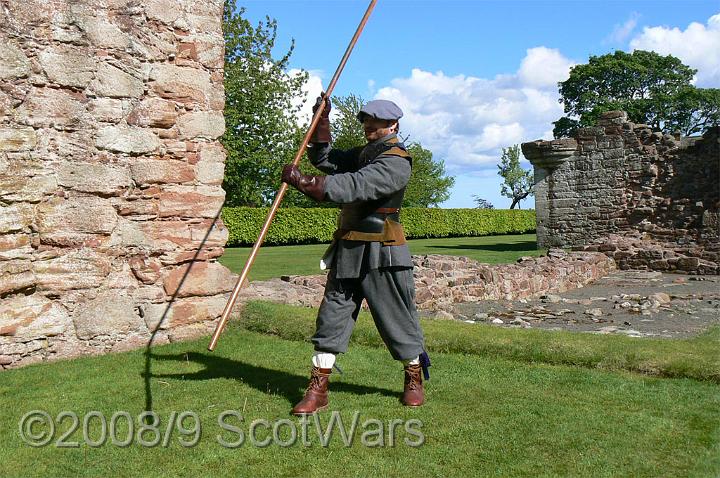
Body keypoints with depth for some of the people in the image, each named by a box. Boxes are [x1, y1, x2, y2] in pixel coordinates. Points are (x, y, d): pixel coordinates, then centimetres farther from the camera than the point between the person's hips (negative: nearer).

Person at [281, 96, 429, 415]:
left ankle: (414, 380, 28)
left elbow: (355, 186, -26)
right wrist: (322, 121, 9)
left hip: (381, 256, -8)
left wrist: (306, 183, -34)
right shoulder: (363, 154, 17)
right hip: (348, 251, 8)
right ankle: (317, 390, 8)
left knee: (397, 318, 5)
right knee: (331, 316, 3)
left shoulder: (396, 162, -12)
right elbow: (323, 158, 23)